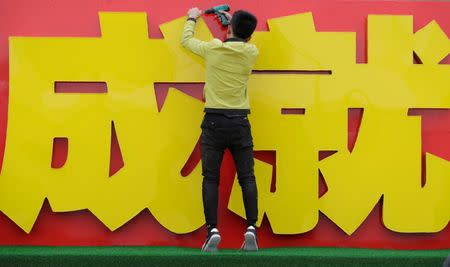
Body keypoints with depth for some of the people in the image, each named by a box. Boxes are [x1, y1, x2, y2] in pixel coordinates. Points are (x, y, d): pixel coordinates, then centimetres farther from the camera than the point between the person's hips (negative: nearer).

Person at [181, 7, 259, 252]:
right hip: (239, 122, 1)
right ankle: (251, 229, -8)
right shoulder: (251, 53, 0)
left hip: (214, 121, -1)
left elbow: (186, 40, 17)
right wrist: (234, 20, 38)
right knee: (247, 177, 3)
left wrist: (192, 18, 35)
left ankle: (213, 230, -8)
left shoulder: (212, 49, -3)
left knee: (210, 178, 1)